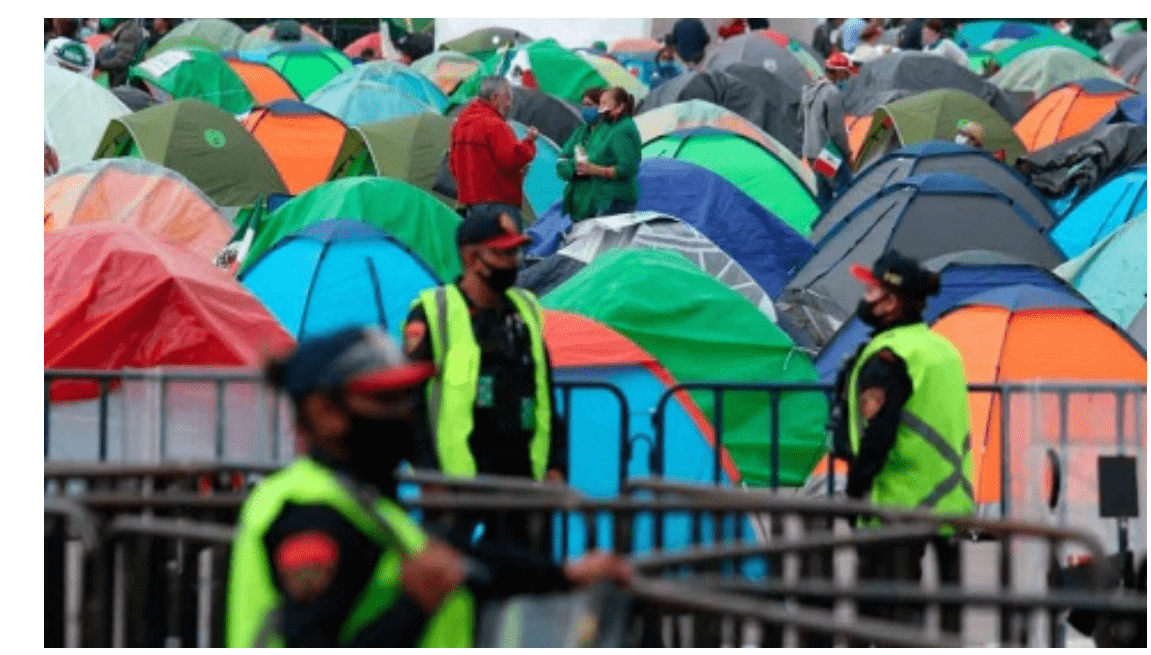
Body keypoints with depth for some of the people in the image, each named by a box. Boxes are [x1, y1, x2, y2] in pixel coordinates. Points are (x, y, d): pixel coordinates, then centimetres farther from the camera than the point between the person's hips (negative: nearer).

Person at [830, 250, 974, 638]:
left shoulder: (887, 356, -14)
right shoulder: (944, 349, 14)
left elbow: (876, 431, -20)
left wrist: (856, 487, -9)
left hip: (897, 506, -9)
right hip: (950, 502, 9)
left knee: (886, 612, -5)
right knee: (942, 605, 13)